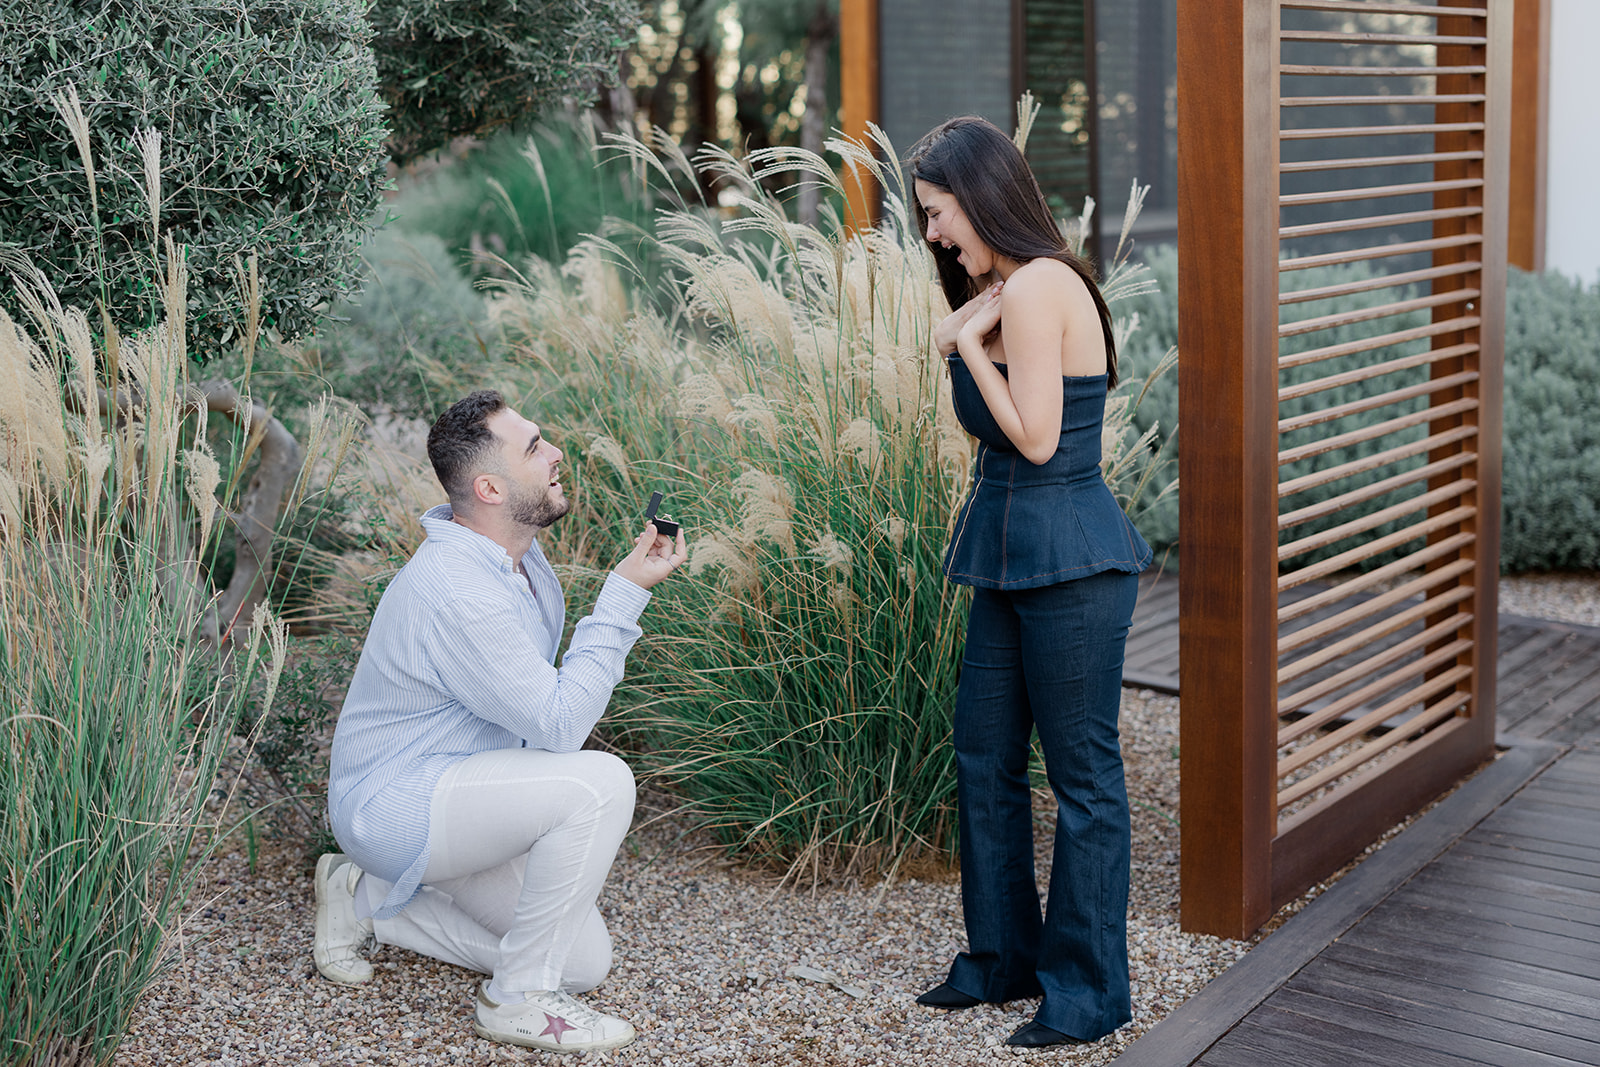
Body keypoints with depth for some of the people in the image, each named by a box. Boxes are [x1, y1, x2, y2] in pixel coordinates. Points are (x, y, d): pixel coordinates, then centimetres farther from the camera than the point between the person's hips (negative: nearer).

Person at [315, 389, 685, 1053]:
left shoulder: (520, 558, 5)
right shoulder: (456, 590, -28)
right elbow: (558, 724, -27)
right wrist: (625, 595, -25)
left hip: (445, 794, 10)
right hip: (391, 804, -10)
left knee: (584, 961, 7)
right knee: (602, 781, -29)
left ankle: (367, 898, 16)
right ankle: (518, 1000, -13)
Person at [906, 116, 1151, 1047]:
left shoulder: (1036, 287, -16)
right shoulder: (1009, 290, 15)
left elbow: (1034, 438, -18)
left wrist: (967, 340, -11)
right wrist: (967, 336, 5)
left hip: (1069, 565, -10)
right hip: (1014, 560, 10)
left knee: (1084, 776, 1)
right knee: (984, 759, 15)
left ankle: (1090, 989, 14)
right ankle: (1004, 959, 28)